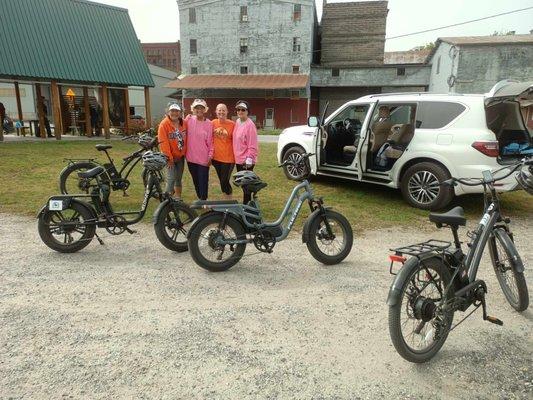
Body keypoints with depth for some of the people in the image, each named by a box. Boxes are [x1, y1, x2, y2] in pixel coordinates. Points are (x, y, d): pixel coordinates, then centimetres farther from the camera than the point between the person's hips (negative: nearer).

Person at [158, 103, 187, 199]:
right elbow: (163, 143, -17)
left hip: (181, 156, 5)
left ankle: (178, 198, 27)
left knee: (179, 178, 14)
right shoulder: (164, 124, -14)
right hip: (170, 157, -5)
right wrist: (169, 158, -17)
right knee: (171, 178, -9)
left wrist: (185, 153, 2)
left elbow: (186, 139, 6)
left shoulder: (184, 123, 0)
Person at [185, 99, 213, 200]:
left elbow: (210, 141, -4)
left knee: (203, 182, 1)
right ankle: (199, 199, 31)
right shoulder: (189, 119, 0)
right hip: (191, 157, 3)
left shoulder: (208, 124, -6)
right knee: (195, 181, 16)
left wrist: (210, 156, -7)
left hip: (203, 158, -3)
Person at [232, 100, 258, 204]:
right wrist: (235, 156, 14)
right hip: (238, 159, 9)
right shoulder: (237, 122, 9)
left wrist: (249, 159, -20)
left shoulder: (250, 125, -16)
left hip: (246, 161, -9)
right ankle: (248, 202, 29)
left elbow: (252, 145, -17)